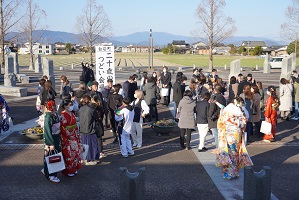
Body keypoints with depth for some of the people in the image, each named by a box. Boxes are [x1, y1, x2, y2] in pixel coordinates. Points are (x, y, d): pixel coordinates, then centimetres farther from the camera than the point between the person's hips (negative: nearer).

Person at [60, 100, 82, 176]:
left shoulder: (72, 114, 8)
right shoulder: (63, 115, -16)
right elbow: (62, 128, -18)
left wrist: (77, 135, 9)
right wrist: (70, 135, -15)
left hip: (74, 137, 8)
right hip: (67, 138, -8)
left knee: (75, 152, 13)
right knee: (68, 154, 1)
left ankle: (74, 169, 26)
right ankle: (68, 171, 14)